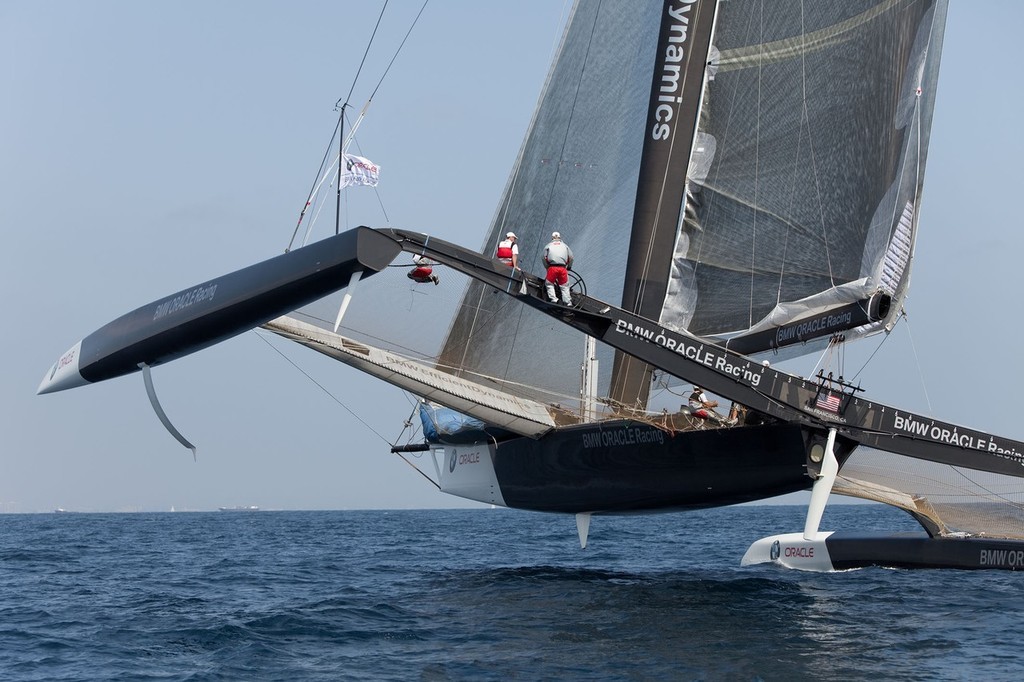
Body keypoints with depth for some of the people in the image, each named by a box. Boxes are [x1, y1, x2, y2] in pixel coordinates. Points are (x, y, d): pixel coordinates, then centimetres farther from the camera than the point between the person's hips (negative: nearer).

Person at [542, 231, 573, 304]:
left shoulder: (548, 246, 16)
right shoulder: (565, 245, 20)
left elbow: (544, 258, 8)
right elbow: (571, 257, 13)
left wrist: (547, 267, 18)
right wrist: (569, 267, 25)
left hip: (552, 268, -1)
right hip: (563, 268, 2)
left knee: (549, 284, 14)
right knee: (564, 286, 10)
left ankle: (553, 299, 0)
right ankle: (568, 302, 3)